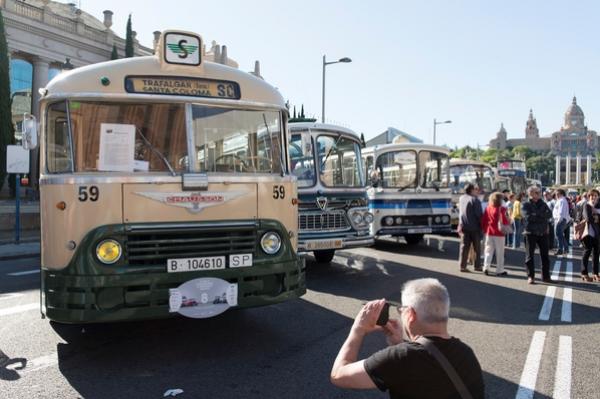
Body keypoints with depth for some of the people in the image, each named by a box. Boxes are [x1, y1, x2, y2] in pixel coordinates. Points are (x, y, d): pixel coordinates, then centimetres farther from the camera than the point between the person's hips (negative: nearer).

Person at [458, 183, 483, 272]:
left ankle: (462, 266, 5)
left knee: (464, 247, 7)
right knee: (477, 247, 7)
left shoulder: (461, 198, 6)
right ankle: (477, 266, 12)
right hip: (474, 227, -5)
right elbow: (479, 214, -14)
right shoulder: (475, 200, -14)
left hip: (464, 227, 5)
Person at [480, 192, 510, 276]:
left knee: (488, 250, 10)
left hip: (489, 232, 4)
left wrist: (484, 229, 17)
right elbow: (504, 221, -16)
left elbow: (483, 220, 6)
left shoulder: (488, 208, 4)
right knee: (500, 252, 5)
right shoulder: (501, 209, -12)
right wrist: (509, 221, 5)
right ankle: (499, 270, 10)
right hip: (498, 233, -4)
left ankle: (486, 267, -2)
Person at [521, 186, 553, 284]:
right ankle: (530, 276, 8)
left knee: (545, 255, 7)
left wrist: (536, 215, -16)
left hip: (543, 233, 4)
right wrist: (542, 216, -11)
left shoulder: (543, 204, 12)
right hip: (530, 233, -4)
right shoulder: (525, 205, 0)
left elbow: (549, 214, -5)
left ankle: (545, 276, 16)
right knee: (529, 255, 1)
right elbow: (528, 216, -16)